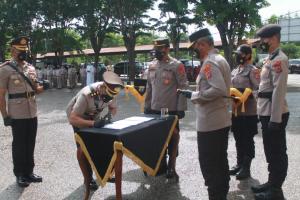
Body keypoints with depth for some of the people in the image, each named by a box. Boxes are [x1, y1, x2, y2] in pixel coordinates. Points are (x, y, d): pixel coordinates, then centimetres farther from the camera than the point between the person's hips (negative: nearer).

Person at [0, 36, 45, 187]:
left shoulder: (31, 68, 9)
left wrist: (43, 87, -5)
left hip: (32, 113, 6)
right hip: (17, 115, -6)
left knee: (30, 144, 14)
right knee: (19, 145, 6)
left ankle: (29, 171, 29)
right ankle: (20, 174, 20)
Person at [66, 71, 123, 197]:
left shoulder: (109, 92, -24)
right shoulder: (86, 95, -42)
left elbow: (113, 108, -5)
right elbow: (72, 119, -43)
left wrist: (110, 115, -28)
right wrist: (93, 123, -55)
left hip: (93, 116, 5)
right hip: (77, 117, -5)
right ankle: (88, 179, 4)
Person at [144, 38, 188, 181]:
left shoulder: (176, 65, -8)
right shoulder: (152, 66, 9)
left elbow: (183, 88, -10)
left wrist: (181, 108, -15)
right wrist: (147, 106, 13)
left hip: (171, 110, -6)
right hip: (154, 110, 6)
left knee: (172, 138, 5)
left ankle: (171, 167, 17)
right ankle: (161, 164, 29)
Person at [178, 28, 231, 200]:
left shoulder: (209, 62, -17)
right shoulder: (220, 59, 14)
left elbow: (218, 90, -27)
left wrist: (193, 95, -18)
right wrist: (197, 93, 15)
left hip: (210, 123, -10)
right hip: (222, 120, 10)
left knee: (209, 165, 0)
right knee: (220, 162, 20)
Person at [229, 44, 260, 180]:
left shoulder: (252, 70, -9)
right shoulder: (234, 71, 14)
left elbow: (258, 90, -16)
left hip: (248, 112, -8)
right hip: (235, 112, 8)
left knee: (248, 141, 3)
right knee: (238, 140, 16)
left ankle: (246, 168, 12)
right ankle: (239, 164, 28)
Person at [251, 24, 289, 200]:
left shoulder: (279, 59, -16)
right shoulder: (271, 58, 15)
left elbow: (279, 90, -21)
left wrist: (275, 119, -22)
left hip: (275, 114, -10)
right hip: (267, 113, 10)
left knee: (277, 153, 2)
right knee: (271, 151, 18)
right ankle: (272, 183, 31)